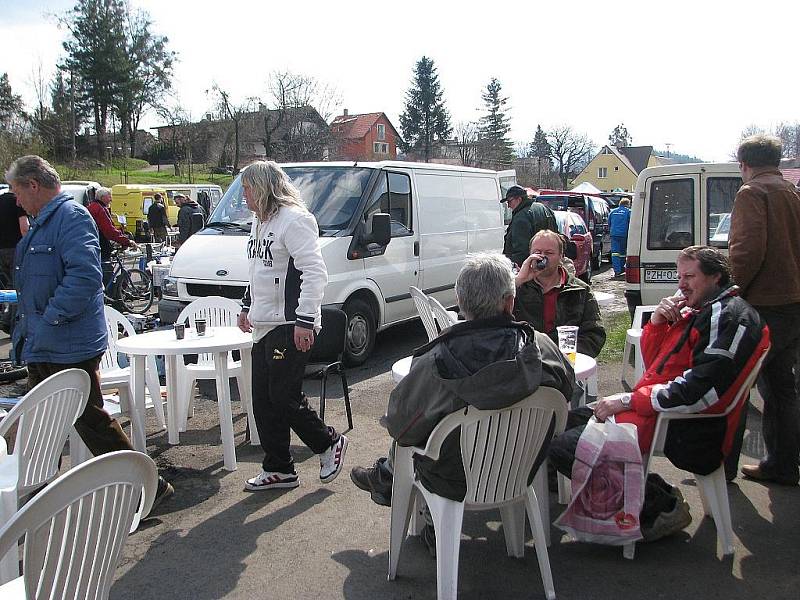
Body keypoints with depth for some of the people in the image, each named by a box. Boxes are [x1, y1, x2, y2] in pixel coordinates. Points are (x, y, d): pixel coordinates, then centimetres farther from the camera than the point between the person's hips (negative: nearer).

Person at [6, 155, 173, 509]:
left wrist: (51, 318, -23)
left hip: (69, 348, -10)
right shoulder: (42, 222, 16)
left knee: (91, 421, -4)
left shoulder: (72, 217, -17)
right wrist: (27, 327, 18)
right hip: (42, 347, 10)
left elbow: (85, 275, -29)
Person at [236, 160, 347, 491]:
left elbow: (314, 273, -21)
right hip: (264, 325, 10)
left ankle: (330, 443, 18)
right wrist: (247, 306, 30)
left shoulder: (295, 220, -14)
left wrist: (305, 320, -25)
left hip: (290, 326, -10)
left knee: (284, 398, -5)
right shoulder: (260, 222, 17)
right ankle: (278, 469, 22)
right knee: (264, 401, 10)